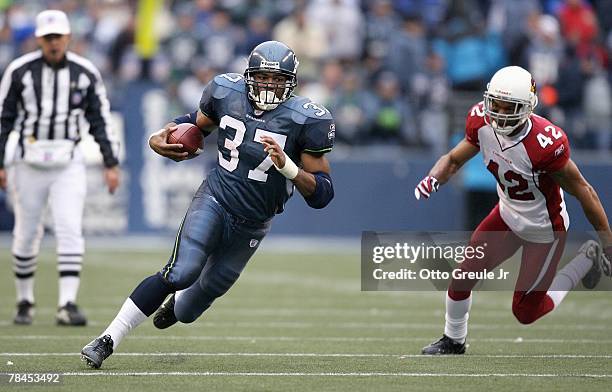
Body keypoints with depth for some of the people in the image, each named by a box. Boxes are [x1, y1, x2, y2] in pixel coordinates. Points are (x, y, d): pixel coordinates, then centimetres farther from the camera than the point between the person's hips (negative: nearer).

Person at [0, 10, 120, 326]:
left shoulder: (86, 73, 2)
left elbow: (100, 120, 7)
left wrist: (111, 164, 2)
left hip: (68, 164, 0)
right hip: (29, 163, 0)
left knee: (70, 230, -13)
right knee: (26, 234, 6)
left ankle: (68, 305, -16)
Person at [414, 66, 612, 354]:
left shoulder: (546, 144, -36)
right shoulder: (482, 123, -17)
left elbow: (583, 192, -24)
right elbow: (454, 159, 1)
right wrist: (433, 179, -22)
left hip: (544, 229, -6)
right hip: (508, 216, 6)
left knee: (526, 312, 4)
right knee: (462, 278, 5)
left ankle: (587, 260, 23)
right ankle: (453, 341, 34)